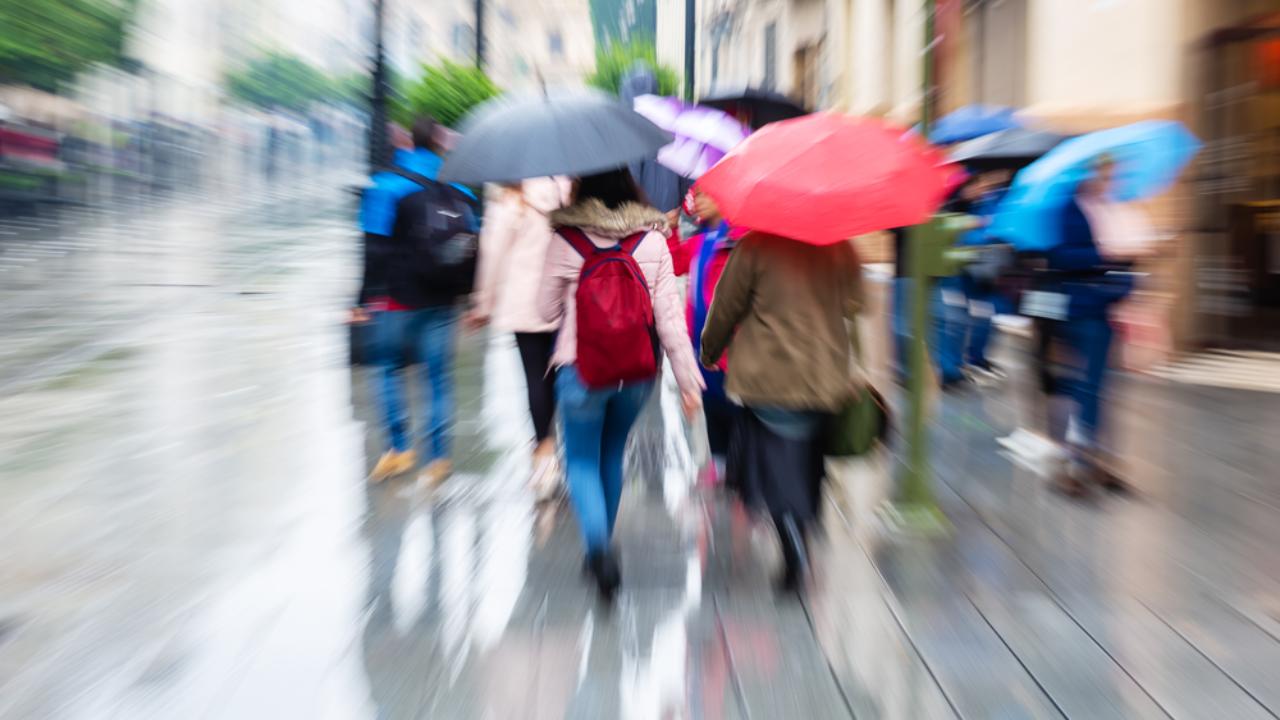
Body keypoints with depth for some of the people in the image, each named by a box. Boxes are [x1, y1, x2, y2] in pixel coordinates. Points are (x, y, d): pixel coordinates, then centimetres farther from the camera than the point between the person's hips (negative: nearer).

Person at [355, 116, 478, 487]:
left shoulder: (386, 186, -7)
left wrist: (364, 300, -6)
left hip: (397, 300, -3)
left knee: (388, 367, 14)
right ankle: (438, 457, 9)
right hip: (442, 302, 3)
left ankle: (399, 447, 10)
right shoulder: (458, 190, 6)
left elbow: (375, 250, -11)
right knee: (438, 376, 7)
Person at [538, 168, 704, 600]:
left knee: (582, 461, 12)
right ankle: (602, 545, 36)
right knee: (612, 455, 23)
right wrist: (688, 379, -1)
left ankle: (598, 544, -12)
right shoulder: (652, 241, -5)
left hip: (581, 373, -3)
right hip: (638, 375, 3)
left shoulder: (565, 242, -9)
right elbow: (669, 317, -6)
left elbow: (547, 312, 0)